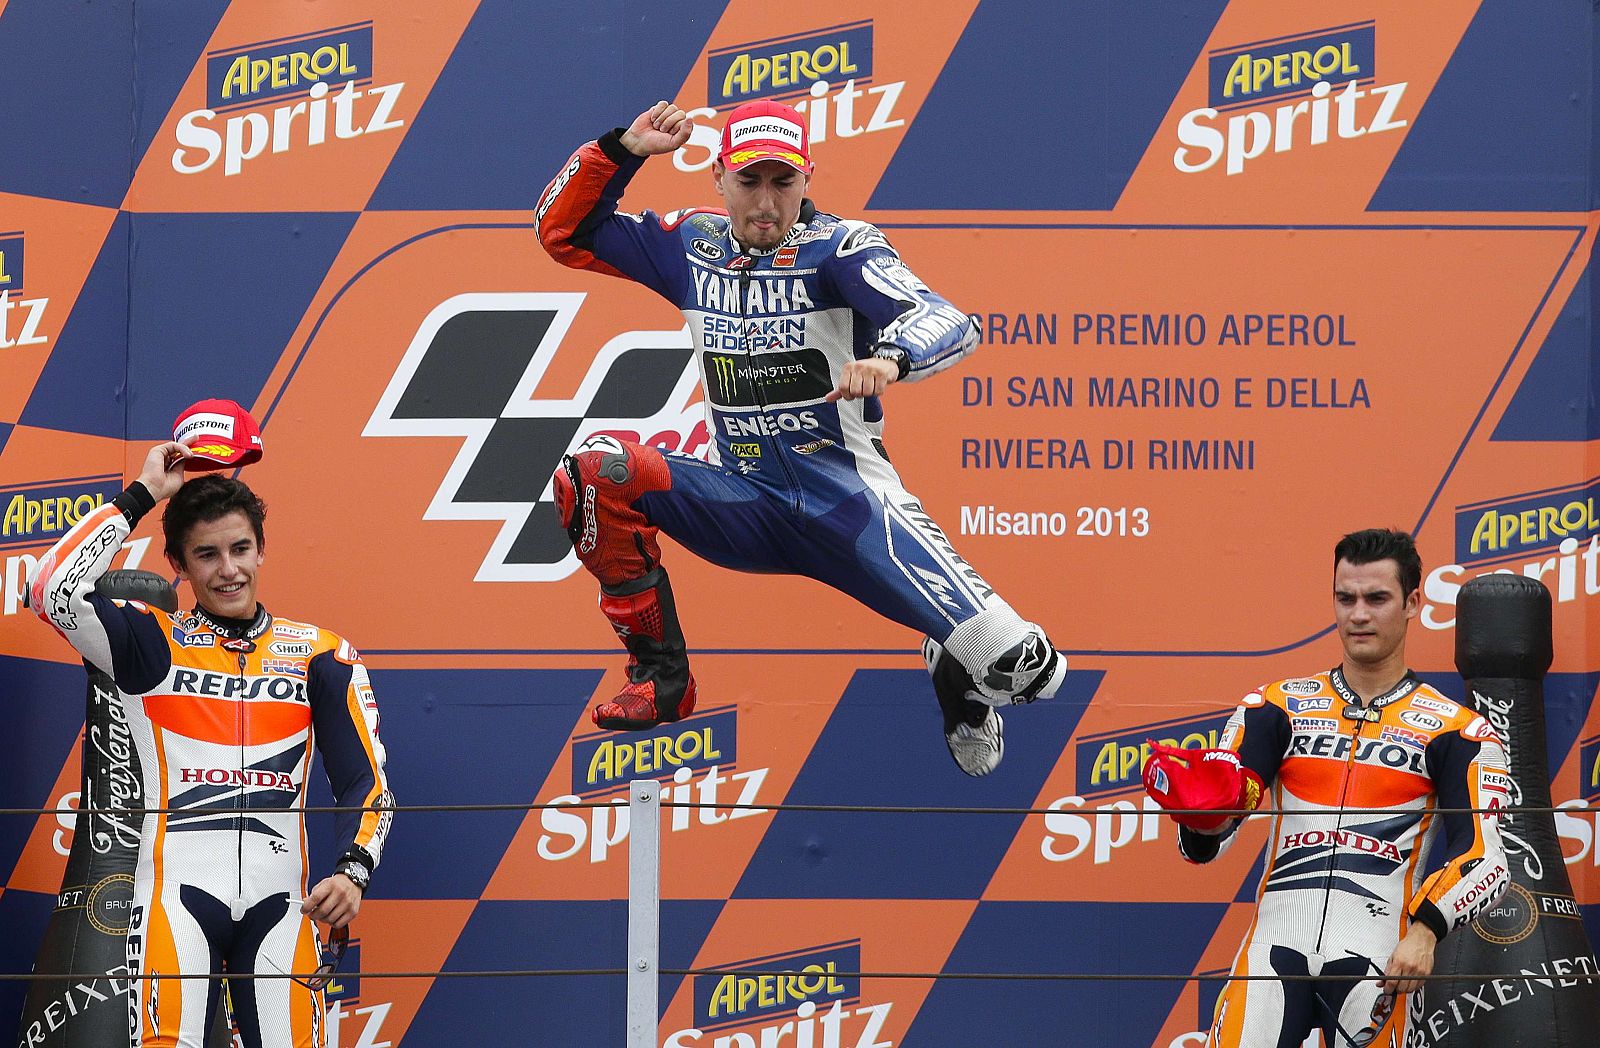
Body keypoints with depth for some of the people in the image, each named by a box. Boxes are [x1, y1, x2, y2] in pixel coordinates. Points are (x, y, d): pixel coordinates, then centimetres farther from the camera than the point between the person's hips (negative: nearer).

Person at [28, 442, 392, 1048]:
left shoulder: (318, 653, 11)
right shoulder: (153, 644, 8)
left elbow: (365, 782, 7)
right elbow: (52, 590, -10)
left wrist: (353, 870, -12)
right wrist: (143, 494, -3)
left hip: (279, 900, 2)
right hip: (178, 892, -1)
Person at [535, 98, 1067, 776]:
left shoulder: (837, 249, -8)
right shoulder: (694, 247, 6)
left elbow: (949, 323, -23)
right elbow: (563, 230, 11)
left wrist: (890, 357, -45)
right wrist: (622, 148, -5)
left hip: (850, 503, -4)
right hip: (745, 507, 4)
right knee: (595, 474, -22)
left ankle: (954, 674, 19)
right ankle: (661, 678, -7)